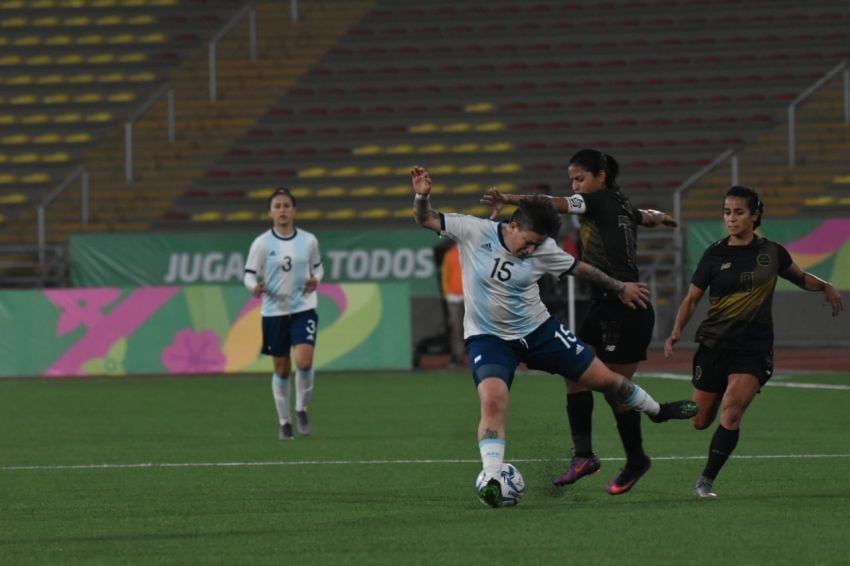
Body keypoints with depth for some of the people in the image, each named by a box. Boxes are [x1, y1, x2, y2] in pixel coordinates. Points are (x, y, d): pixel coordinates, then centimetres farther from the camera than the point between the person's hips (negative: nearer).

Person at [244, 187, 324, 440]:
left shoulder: (308, 241, 1)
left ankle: (302, 409, 6)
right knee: (281, 369, 6)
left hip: (303, 309, 0)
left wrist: (315, 280, -7)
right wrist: (255, 287, -23)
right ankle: (284, 421, 21)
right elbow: (249, 274, -1)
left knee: (304, 362, -18)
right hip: (274, 312, 0)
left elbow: (318, 267, 15)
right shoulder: (262, 243, -3)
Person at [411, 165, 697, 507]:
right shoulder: (475, 232, -17)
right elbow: (425, 220, -14)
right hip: (488, 337, -2)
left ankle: (656, 411, 39)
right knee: (493, 399, -31)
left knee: (605, 378, 10)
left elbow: (579, 269, 7)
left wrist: (619, 287, 16)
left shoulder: (543, 250, -11)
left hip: (538, 330, 2)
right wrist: (422, 196, -35)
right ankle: (491, 480, -31)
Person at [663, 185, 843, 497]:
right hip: (714, 345, 1)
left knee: (731, 413, -22)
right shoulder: (715, 255, 0)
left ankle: (706, 480, -12)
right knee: (701, 422, 4)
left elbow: (800, 277, 20)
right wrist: (676, 332, -14)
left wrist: (825, 286, 0)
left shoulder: (772, 253, 2)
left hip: (754, 348, -1)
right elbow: (692, 298, 2)